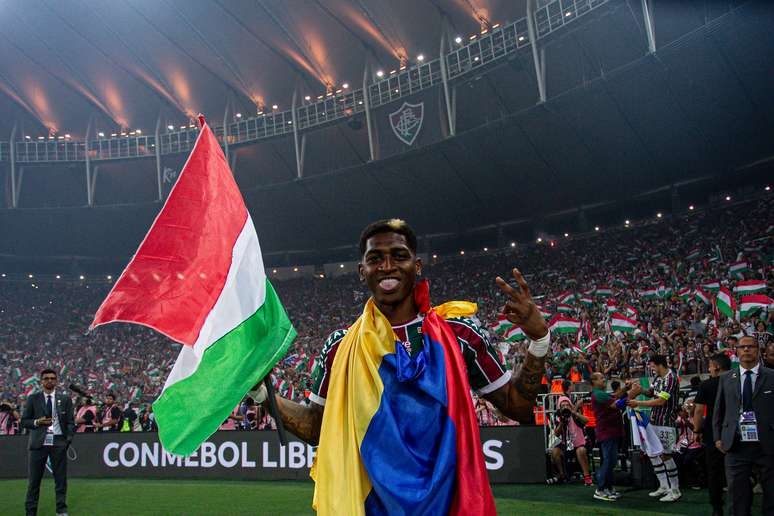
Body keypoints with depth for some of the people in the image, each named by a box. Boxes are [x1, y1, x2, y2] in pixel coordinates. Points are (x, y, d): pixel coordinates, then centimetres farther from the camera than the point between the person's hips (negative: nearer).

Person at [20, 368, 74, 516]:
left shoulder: (65, 399, 8)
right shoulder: (33, 399, 6)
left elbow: (70, 422, 7)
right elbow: (24, 421, 6)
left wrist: (68, 439, -6)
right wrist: (37, 422, -12)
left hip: (59, 443, 0)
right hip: (38, 443, 0)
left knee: (61, 479, 4)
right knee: (34, 480, 3)